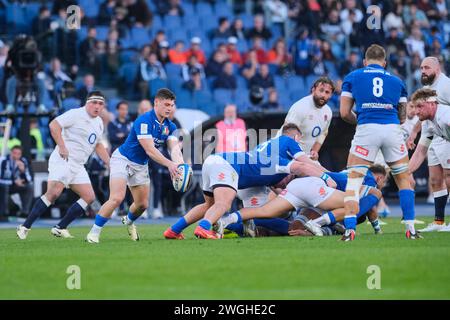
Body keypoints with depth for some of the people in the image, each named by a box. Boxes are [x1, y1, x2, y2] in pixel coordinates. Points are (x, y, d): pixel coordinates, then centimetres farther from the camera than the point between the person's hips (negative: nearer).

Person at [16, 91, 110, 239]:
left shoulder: (99, 122, 17)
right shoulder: (76, 114, -9)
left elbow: (98, 145, 30)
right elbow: (54, 125, -17)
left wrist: (110, 163, 22)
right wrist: (62, 147, -22)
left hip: (78, 166, 9)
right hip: (63, 160, -9)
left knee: (89, 197, 0)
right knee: (54, 193, -23)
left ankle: (60, 228, 3)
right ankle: (25, 227, -18)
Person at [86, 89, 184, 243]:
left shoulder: (170, 126, -3)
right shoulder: (144, 121, -26)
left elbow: (174, 148, -16)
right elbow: (150, 150, -31)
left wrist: (179, 163, -37)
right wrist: (169, 164, -40)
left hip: (141, 166, 7)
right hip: (123, 160, -7)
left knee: (142, 204, 10)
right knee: (117, 198, -23)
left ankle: (128, 221, 44)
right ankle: (94, 233, -14)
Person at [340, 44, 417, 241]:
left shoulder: (352, 77, 18)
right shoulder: (396, 81, 24)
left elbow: (345, 113, 13)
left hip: (366, 129, -1)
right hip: (392, 129, 1)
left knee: (353, 181, 7)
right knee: (404, 179, 15)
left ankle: (349, 229, -8)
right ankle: (410, 229, 9)